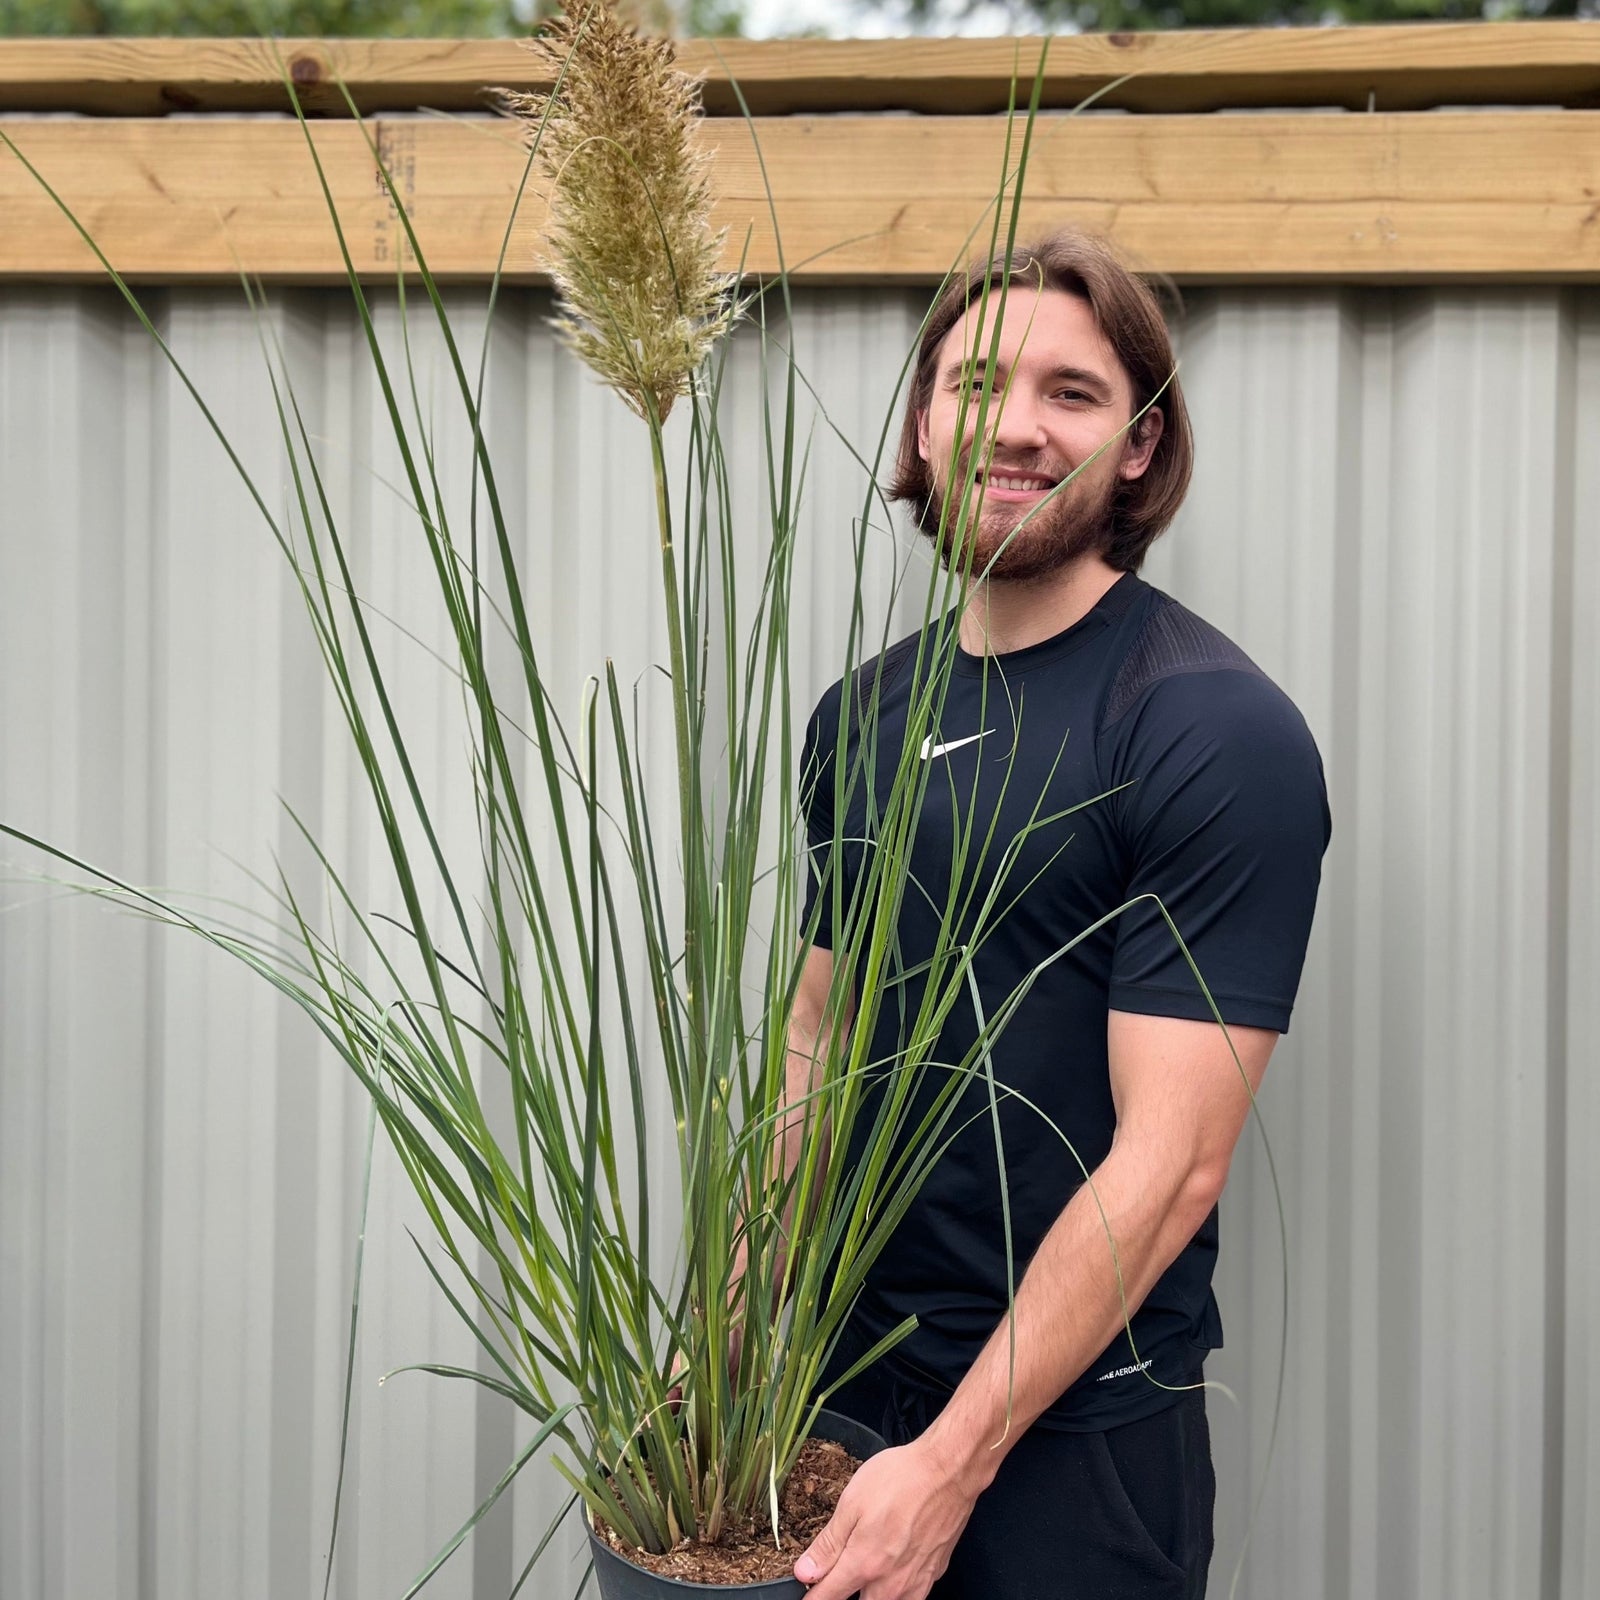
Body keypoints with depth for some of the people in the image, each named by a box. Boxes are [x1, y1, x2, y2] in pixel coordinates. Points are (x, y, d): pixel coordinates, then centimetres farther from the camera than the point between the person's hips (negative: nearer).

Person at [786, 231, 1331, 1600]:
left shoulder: (1217, 732, -16)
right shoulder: (859, 715, 4)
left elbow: (1170, 1160, -20)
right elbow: (816, 1051, 10)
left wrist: (954, 1460, -20)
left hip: (1075, 1429, -5)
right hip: (838, 1377, 6)